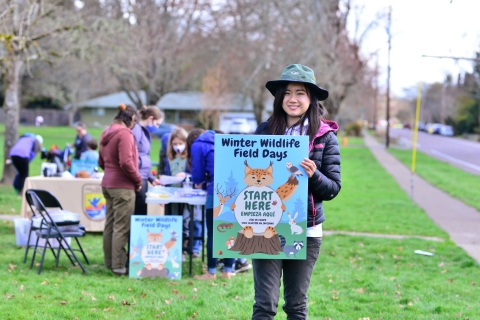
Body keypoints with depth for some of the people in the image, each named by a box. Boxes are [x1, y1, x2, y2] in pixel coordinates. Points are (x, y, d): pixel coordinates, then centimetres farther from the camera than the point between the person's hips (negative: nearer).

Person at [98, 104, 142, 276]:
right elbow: (126, 162, -22)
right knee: (121, 228, -5)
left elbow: (101, 162, 19)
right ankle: (118, 266, -4)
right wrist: (138, 180, -10)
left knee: (110, 225, 14)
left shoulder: (106, 133, 12)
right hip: (123, 186, -9)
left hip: (107, 184, 9)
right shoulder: (124, 134, -16)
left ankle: (109, 262, 21)